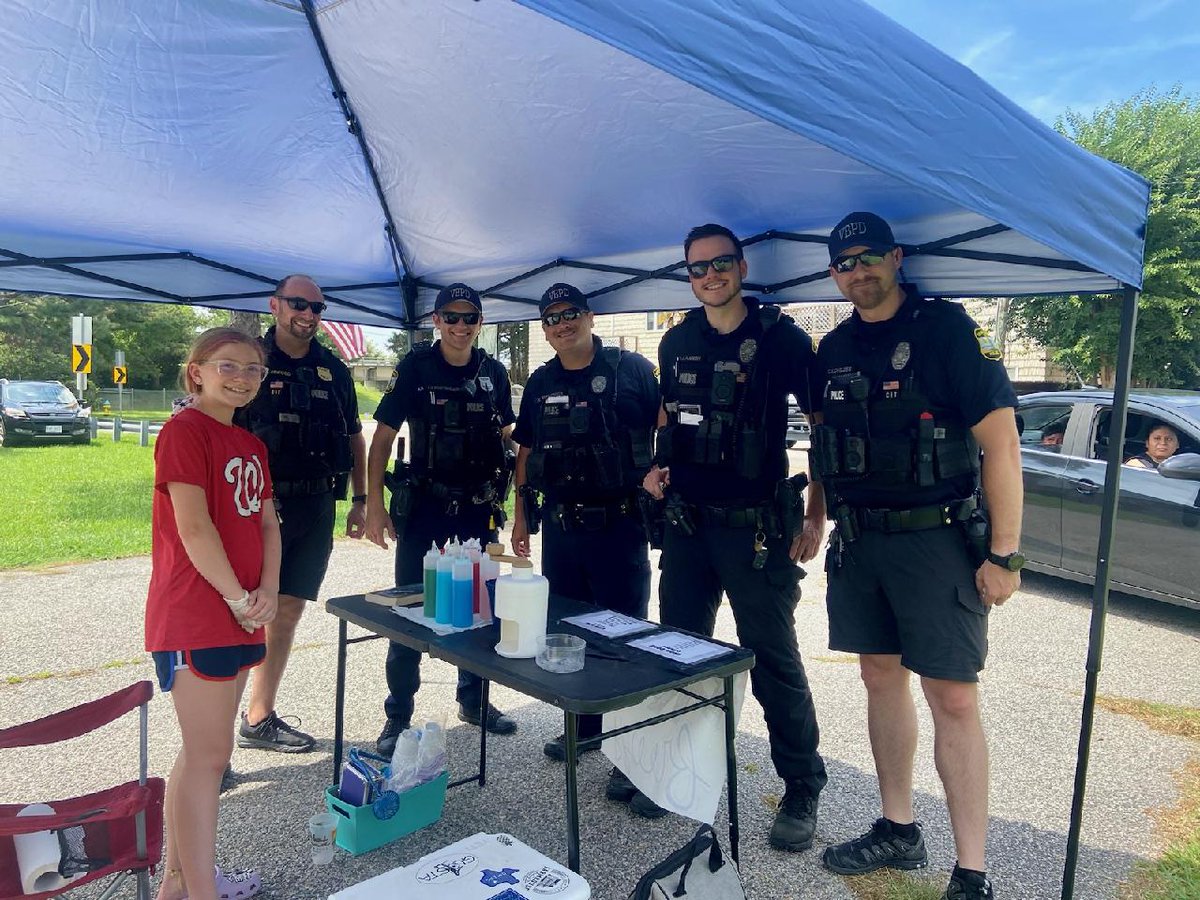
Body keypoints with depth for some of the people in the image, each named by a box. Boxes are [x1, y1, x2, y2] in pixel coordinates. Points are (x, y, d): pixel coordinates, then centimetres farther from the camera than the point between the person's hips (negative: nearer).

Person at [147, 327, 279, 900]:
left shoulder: (250, 445, 14)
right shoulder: (184, 431, -11)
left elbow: (266, 522, 12)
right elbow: (193, 527, -18)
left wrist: (268, 590, -2)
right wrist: (238, 598, -12)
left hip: (241, 617, 9)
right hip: (194, 619, -9)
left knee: (202, 749, 17)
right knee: (209, 753, -3)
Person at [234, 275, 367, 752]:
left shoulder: (334, 371, 12)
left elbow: (354, 438, 17)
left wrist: (360, 499, 12)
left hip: (316, 509, 5)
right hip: (261, 505, -5)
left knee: (288, 612, 11)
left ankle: (259, 718, 24)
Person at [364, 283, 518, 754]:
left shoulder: (494, 373, 5)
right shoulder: (414, 368, -5)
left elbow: (506, 439, 12)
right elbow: (382, 438, -5)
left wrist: (510, 502, 7)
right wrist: (374, 505, -11)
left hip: (477, 509, 4)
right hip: (423, 507, -3)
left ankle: (474, 700, 30)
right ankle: (397, 716, 14)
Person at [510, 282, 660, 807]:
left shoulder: (631, 370, -4)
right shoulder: (541, 384, 11)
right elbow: (525, 453, 16)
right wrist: (521, 515, 14)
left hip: (618, 526, -5)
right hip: (560, 528, 6)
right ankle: (584, 725, 34)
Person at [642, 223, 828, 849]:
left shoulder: (780, 338, -7)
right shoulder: (677, 342, 9)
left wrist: (815, 516, -10)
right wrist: (659, 467, 4)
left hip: (756, 527, -5)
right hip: (686, 522, 6)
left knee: (773, 660, 2)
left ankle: (802, 790, 18)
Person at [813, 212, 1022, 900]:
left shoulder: (948, 329, -8)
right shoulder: (834, 349, 10)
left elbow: (1001, 442, -12)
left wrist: (1005, 554, -15)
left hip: (935, 539, -6)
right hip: (857, 542, 6)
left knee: (953, 699, -3)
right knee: (881, 678, 13)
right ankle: (899, 831, 29)